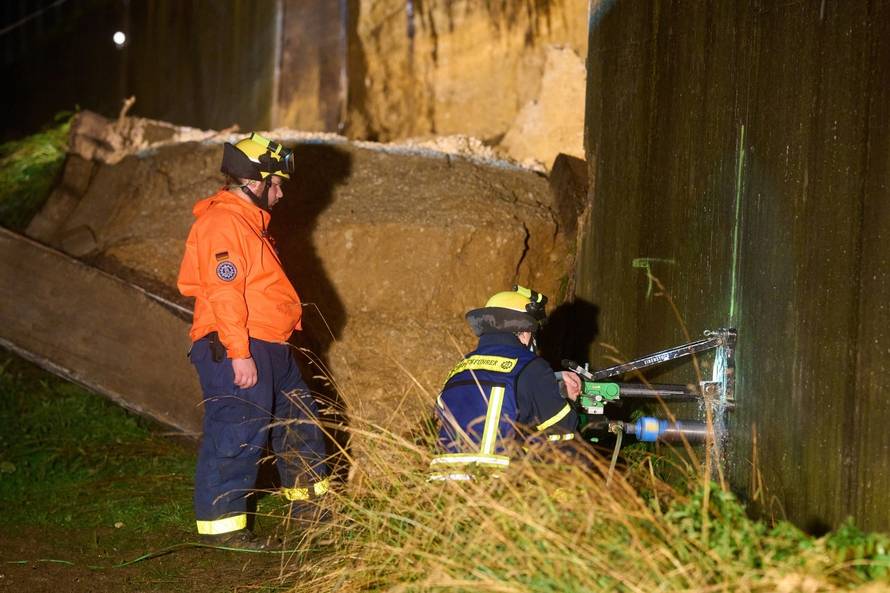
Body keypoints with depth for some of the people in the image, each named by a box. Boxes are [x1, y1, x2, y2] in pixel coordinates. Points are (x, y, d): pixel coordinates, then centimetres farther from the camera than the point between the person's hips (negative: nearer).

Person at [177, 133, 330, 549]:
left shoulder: (248, 219, 19)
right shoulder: (222, 222, -15)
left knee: (298, 418, 19)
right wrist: (239, 354, -25)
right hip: (237, 349, -11)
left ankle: (307, 501, 33)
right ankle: (220, 523, -2)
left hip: (269, 349, 11)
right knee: (236, 435, -9)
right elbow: (223, 292, -22)